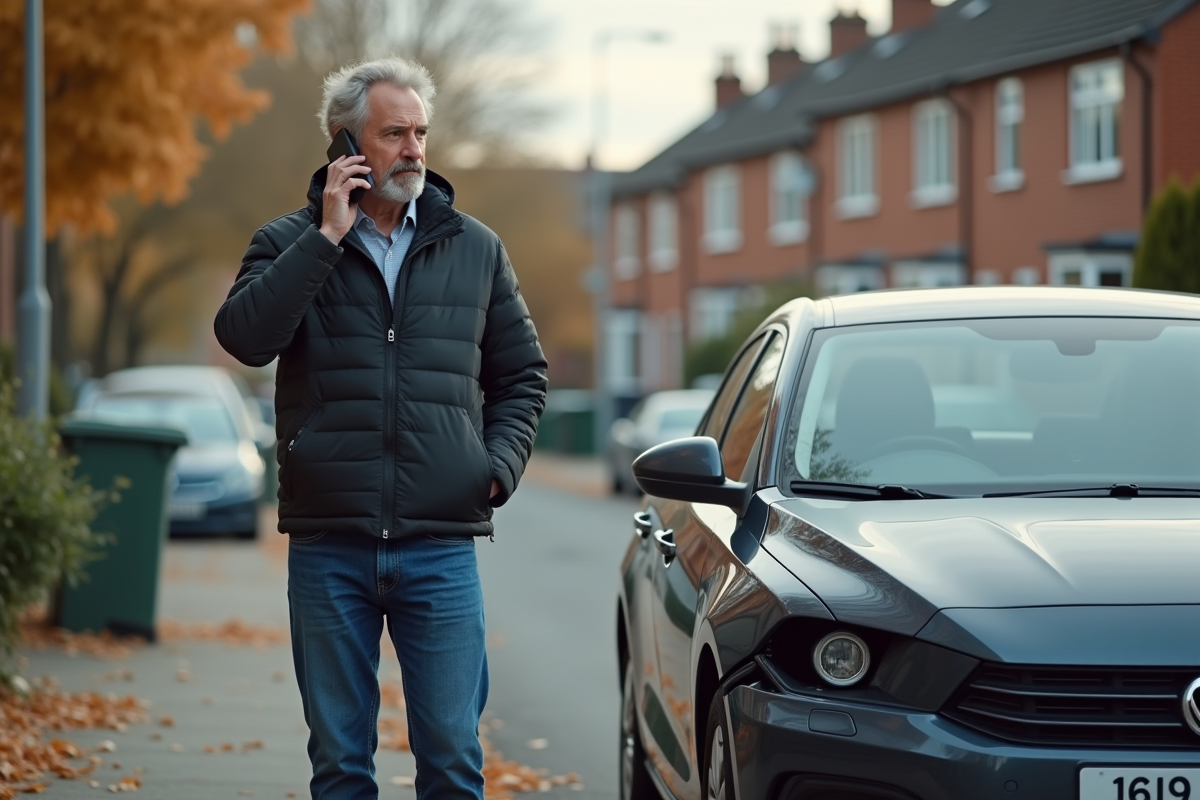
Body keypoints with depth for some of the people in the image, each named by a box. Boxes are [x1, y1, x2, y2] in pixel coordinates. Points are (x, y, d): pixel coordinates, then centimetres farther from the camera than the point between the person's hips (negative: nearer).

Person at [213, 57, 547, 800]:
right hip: (328, 549, -1)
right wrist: (327, 237, -14)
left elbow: (523, 371, 19)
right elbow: (244, 336, -14)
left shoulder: (475, 249, 11)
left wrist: (500, 464, 2)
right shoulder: (289, 244, 5)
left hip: (441, 548, 1)